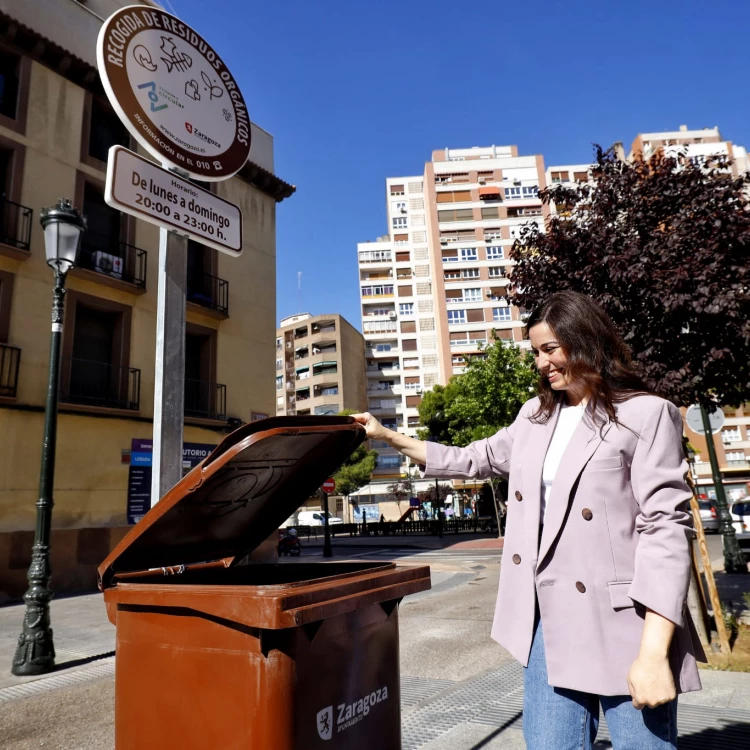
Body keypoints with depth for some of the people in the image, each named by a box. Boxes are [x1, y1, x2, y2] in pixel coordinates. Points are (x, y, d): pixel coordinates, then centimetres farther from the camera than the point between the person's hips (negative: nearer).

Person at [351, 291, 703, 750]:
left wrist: (654, 651, -18)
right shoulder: (535, 417, 10)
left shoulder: (646, 415, -8)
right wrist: (389, 437, 19)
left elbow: (666, 527, -13)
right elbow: (473, 461, 21)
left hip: (622, 626, -5)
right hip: (548, 619, 5)